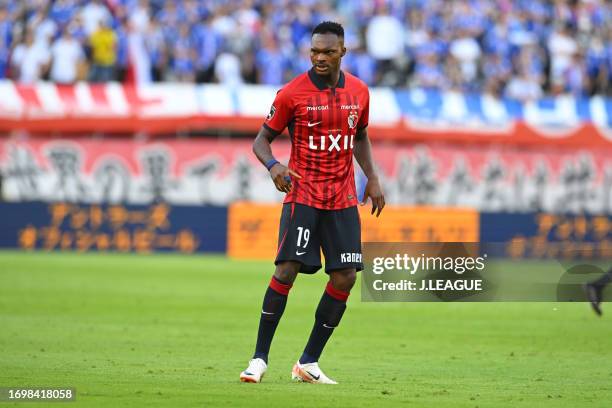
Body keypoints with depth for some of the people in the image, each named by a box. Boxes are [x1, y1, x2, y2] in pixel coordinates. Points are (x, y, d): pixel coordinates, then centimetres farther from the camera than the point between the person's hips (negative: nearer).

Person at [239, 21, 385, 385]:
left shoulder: (359, 92, 6)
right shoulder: (292, 93, -7)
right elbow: (262, 140, -1)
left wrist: (372, 178, 10)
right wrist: (273, 165, -22)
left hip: (343, 200, 4)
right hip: (302, 195, -4)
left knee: (345, 277, -3)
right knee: (287, 269, -15)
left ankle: (309, 363, 7)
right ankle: (260, 359, -7)